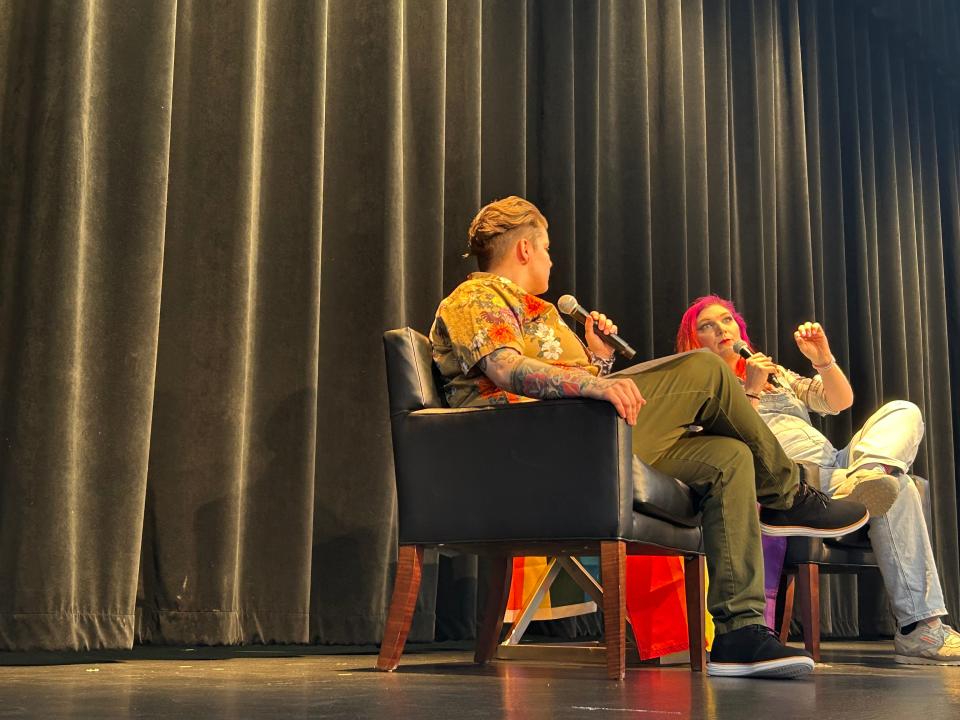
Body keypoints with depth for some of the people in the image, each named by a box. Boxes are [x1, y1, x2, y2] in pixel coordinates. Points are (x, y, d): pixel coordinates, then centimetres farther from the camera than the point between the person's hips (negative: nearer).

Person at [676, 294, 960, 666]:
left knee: (903, 411, -12)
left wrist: (823, 359, 3)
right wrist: (750, 391, -12)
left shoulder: (774, 373, 30)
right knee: (898, 489, -30)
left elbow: (841, 401, 19)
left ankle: (867, 475, -44)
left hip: (840, 464, 7)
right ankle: (920, 629, -35)